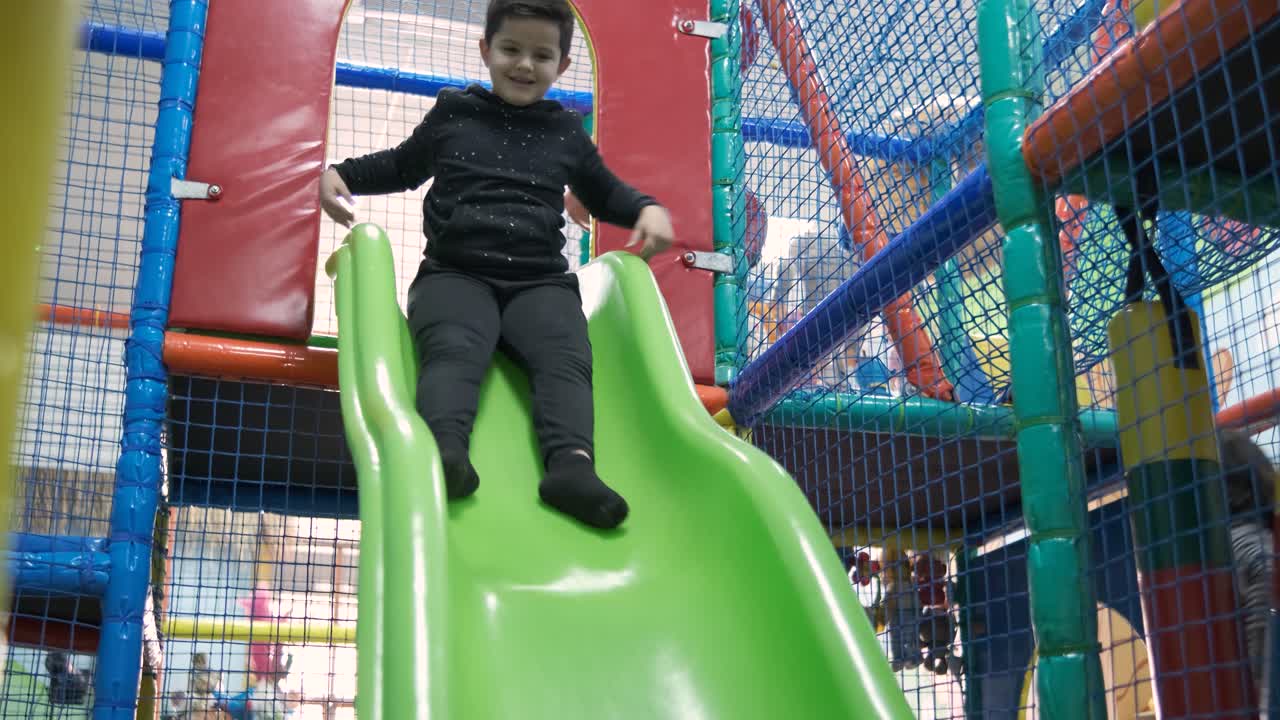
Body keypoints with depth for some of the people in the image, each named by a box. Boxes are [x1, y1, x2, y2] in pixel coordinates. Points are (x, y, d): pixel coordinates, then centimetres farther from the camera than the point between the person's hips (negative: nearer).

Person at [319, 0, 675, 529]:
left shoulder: (567, 134, 20)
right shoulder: (452, 114, 17)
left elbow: (604, 194, 33)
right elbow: (404, 167, 32)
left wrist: (647, 208, 13)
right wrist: (340, 174, 18)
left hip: (540, 281, 2)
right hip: (456, 273, -1)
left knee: (565, 359, -29)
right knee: (454, 349, -34)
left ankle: (572, 463, -50)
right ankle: (445, 450, -57)